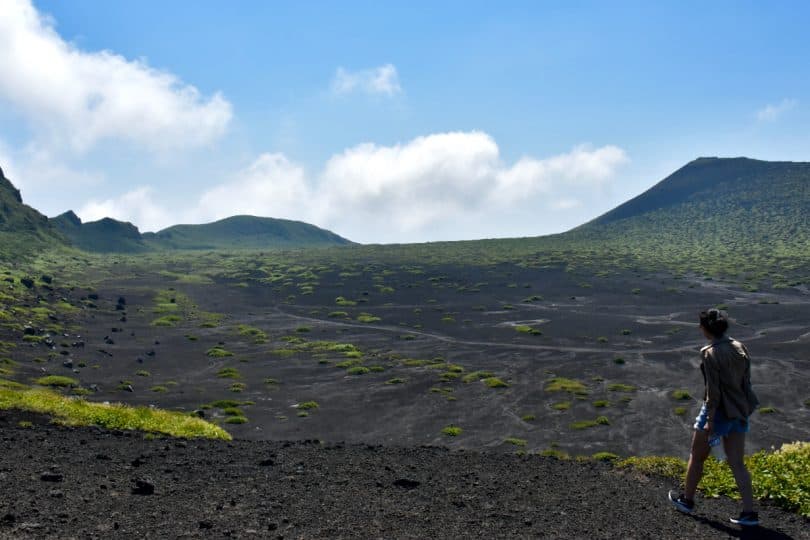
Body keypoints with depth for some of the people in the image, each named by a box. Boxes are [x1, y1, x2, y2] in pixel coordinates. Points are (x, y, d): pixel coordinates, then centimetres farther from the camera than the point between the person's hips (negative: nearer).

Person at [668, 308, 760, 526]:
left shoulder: (711, 353, -18)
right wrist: (743, 409, 18)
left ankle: (687, 499, 28)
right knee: (737, 463, 11)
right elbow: (746, 381, 8)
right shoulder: (739, 348, 3)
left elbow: (713, 391, -19)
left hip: (718, 410, -7)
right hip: (739, 412, 7)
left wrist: (709, 420, -16)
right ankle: (749, 512, 7)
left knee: (697, 457, 13)